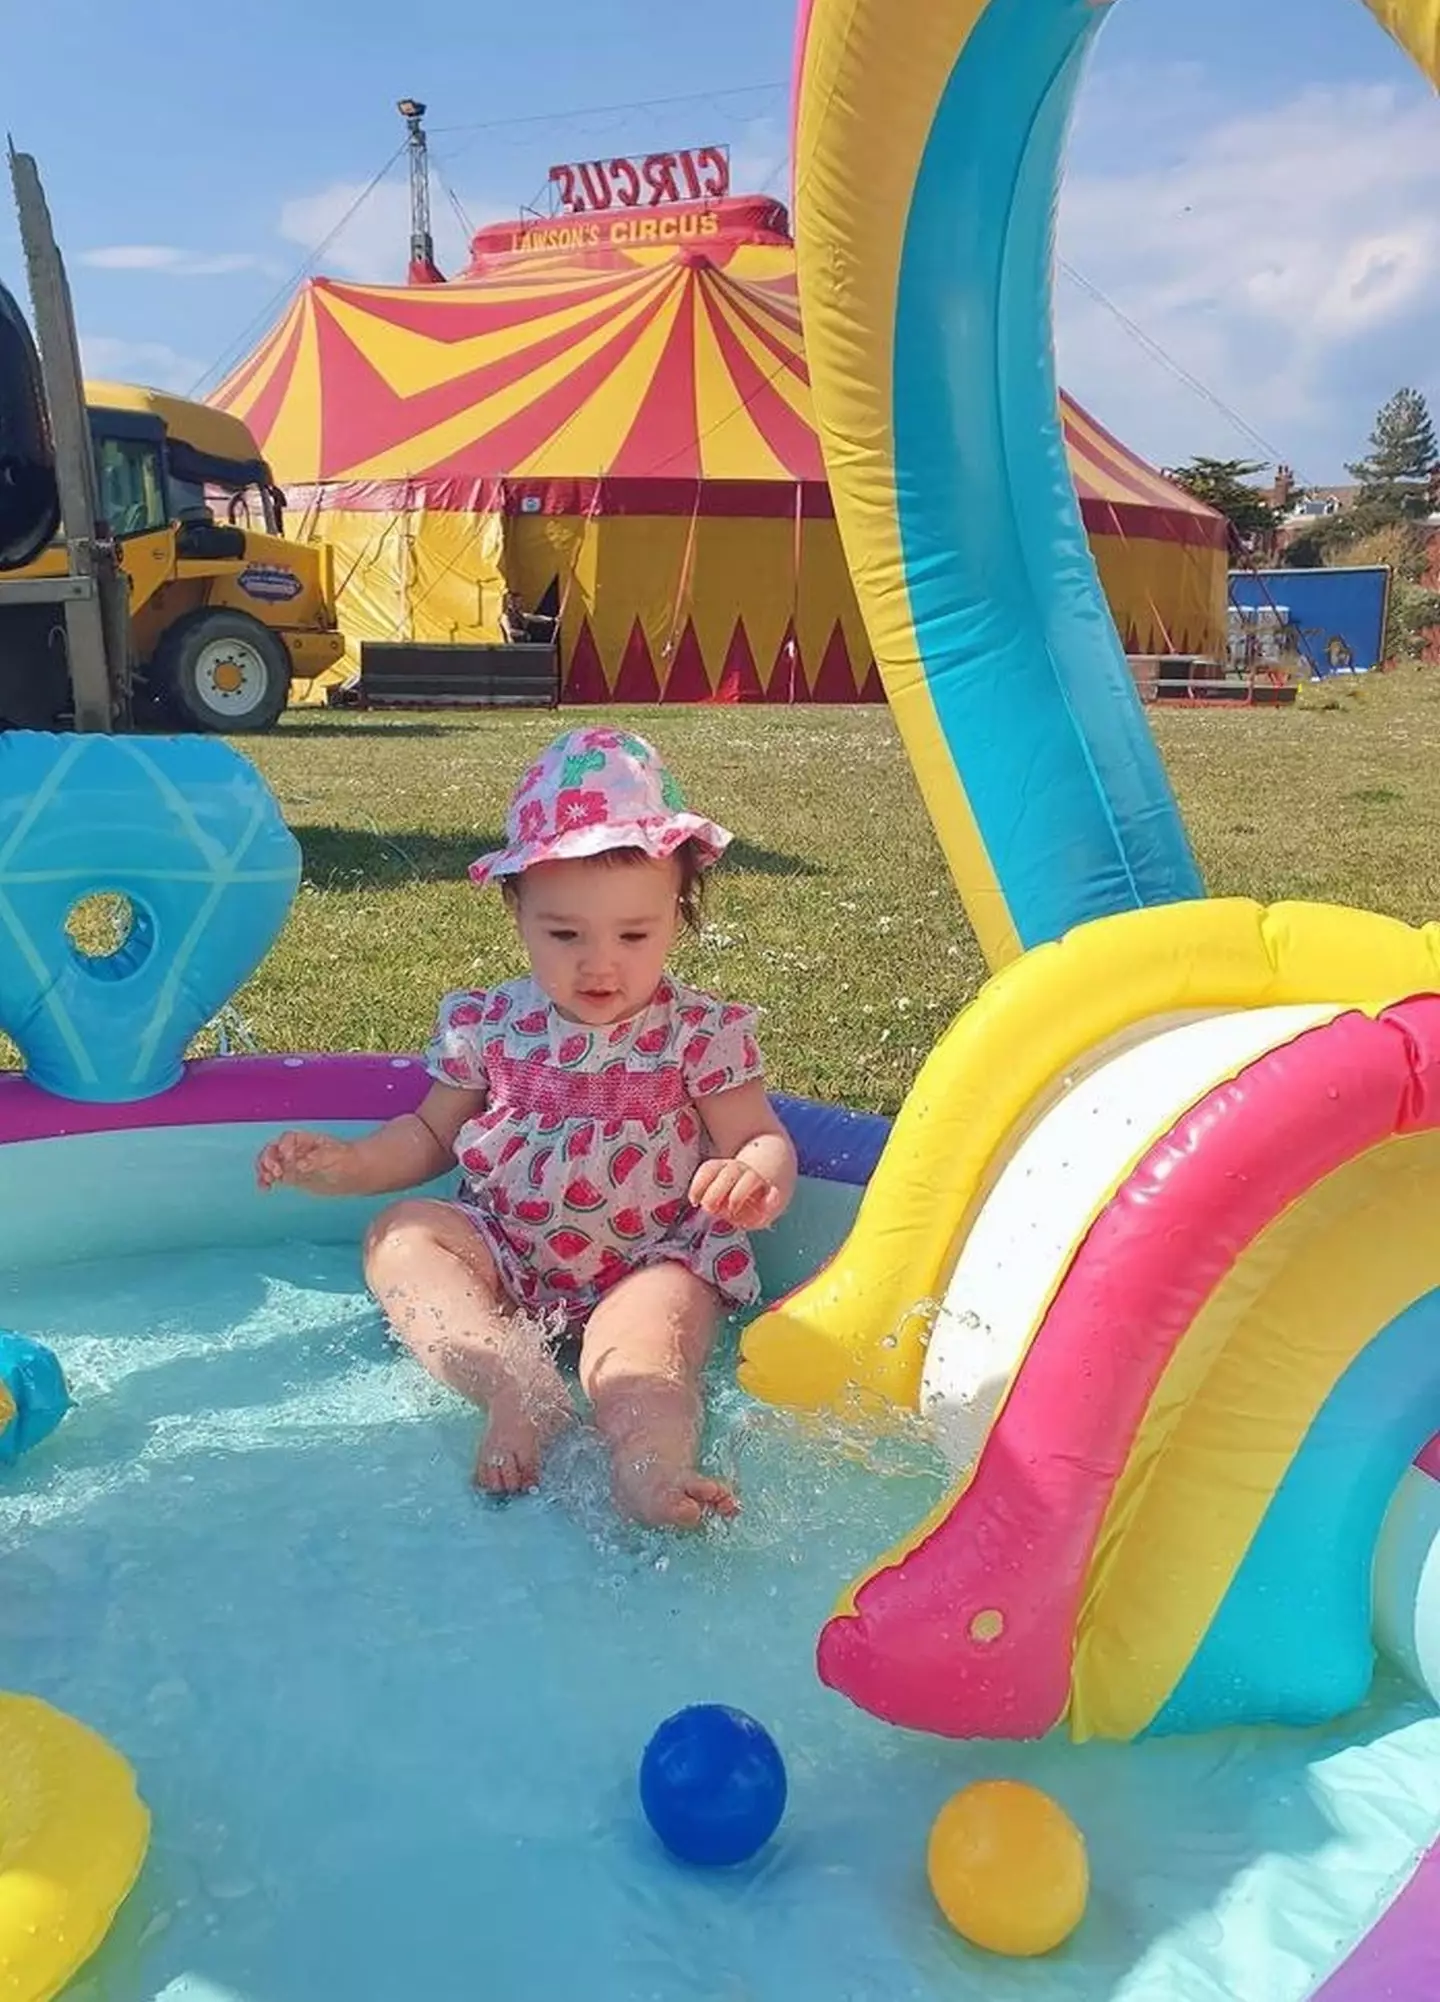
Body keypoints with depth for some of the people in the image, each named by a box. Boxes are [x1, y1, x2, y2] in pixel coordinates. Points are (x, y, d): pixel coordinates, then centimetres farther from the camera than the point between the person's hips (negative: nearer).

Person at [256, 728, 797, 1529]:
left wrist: (756, 1177, -31)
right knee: (400, 1235, -19)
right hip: (507, 1256, 4)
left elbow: (761, 1139, -5)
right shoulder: (490, 1025, 4)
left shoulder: (701, 1032, -5)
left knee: (634, 1364, -33)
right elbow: (433, 1133, 17)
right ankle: (514, 1385, -38)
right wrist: (344, 1163, 0)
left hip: (653, 1260, -4)